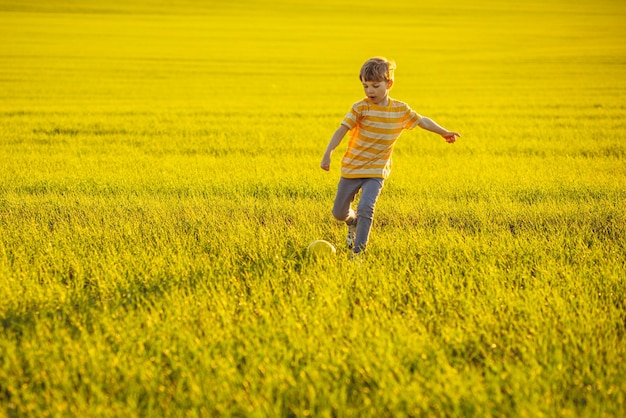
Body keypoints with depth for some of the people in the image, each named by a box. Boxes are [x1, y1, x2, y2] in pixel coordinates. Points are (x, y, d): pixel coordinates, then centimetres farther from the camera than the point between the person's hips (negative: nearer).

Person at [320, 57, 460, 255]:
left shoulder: (401, 110, -1)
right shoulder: (360, 108, -11)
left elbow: (422, 121, 15)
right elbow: (342, 130, -18)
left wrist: (445, 132, 23)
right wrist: (328, 153, -29)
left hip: (376, 171, 0)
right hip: (352, 168, 0)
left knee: (366, 207, -22)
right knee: (339, 213, 7)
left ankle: (358, 251, -13)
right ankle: (353, 221, 42)